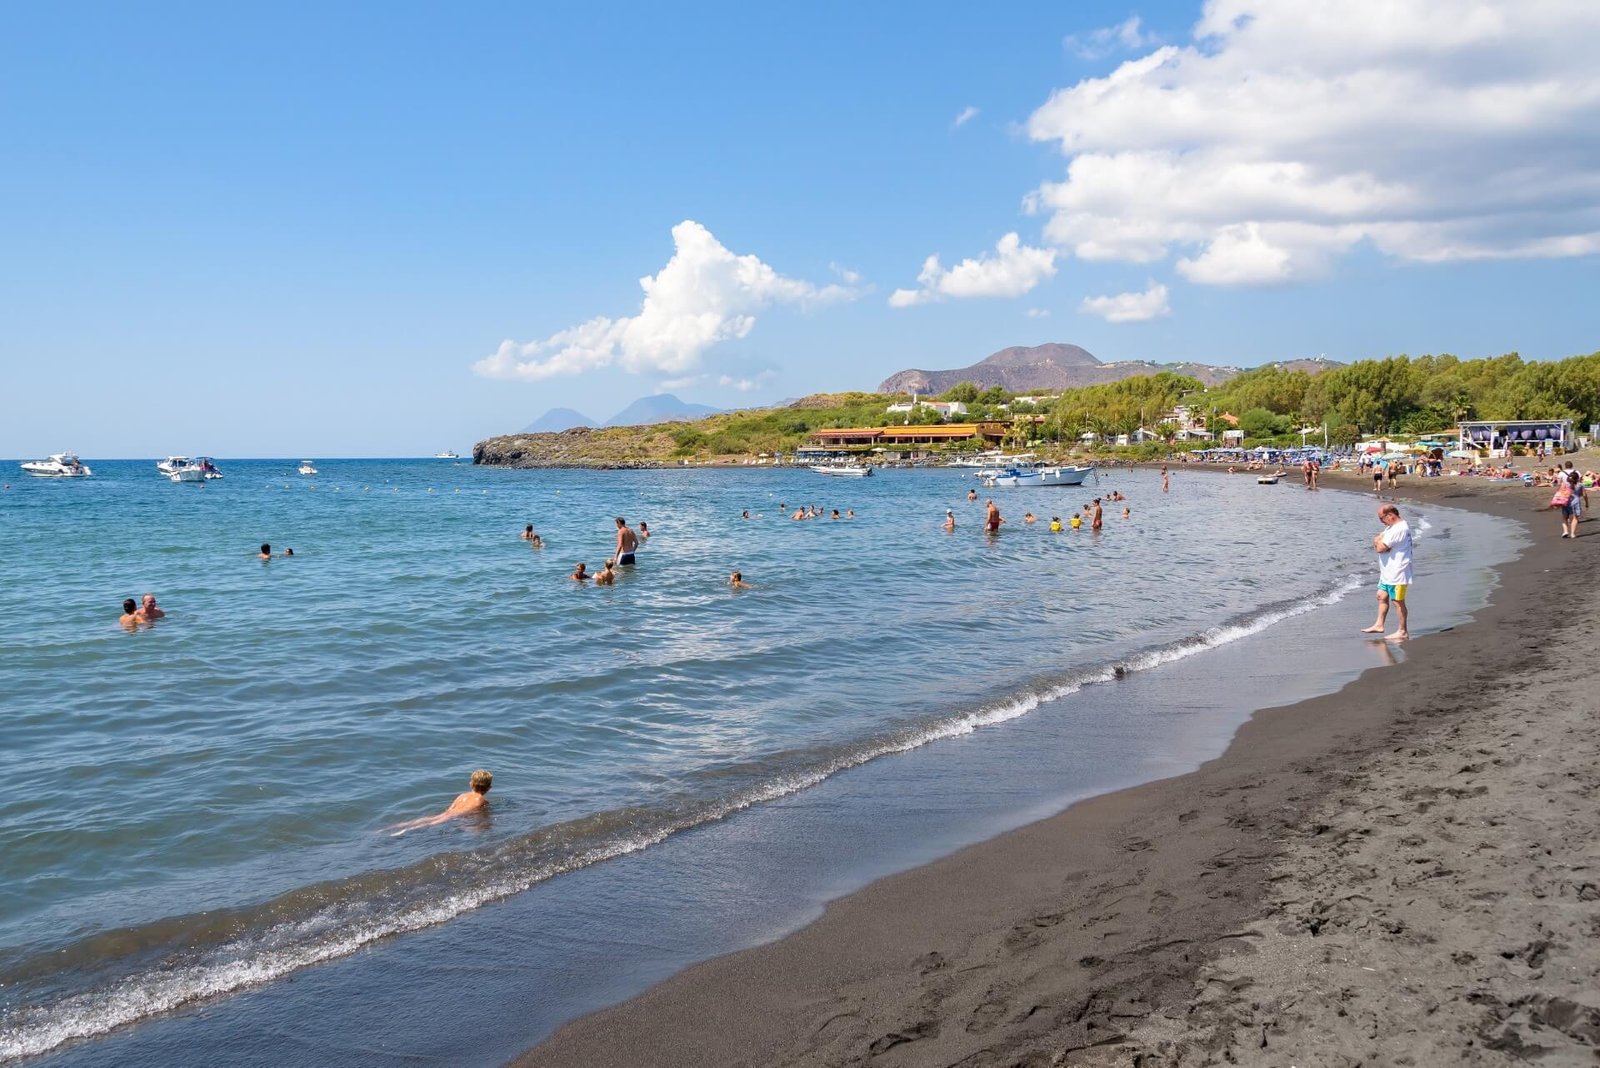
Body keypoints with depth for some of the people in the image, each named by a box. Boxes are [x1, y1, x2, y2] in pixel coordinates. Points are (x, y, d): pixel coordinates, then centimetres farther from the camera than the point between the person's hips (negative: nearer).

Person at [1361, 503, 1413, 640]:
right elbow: (1376, 540, 12)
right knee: (1382, 596, 16)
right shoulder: (1392, 526, 12)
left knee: (1398, 601, -3)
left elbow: (1380, 548, -23)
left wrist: (1378, 542, -3)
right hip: (1388, 572, 10)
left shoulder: (1399, 529, -22)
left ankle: (1402, 632, 5)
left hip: (1397, 572, -10)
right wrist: (1380, 543, -8)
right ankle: (1379, 625, 25)